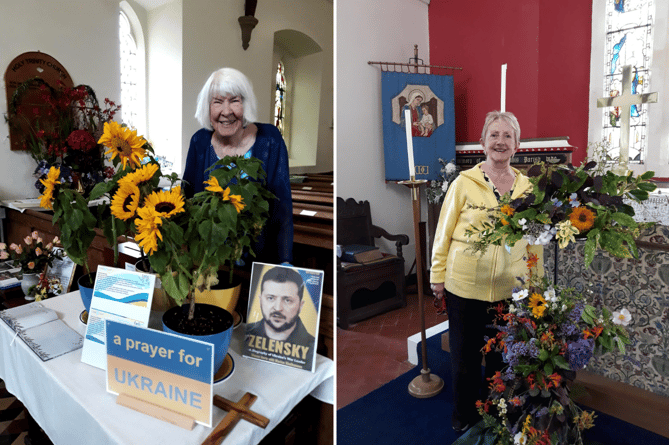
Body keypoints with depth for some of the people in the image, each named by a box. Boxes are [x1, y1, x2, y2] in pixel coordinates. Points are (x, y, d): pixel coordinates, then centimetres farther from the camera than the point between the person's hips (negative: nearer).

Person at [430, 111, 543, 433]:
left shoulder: (527, 187, 4)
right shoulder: (464, 183, -5)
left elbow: (535, 238, 11)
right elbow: (443, 233, -2)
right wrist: (438, 276, -2)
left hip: (510, 289, 2)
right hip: (464, 286, -2)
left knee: (502, 357, 17)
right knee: (464, 356, 14)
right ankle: (463, 418, 37)